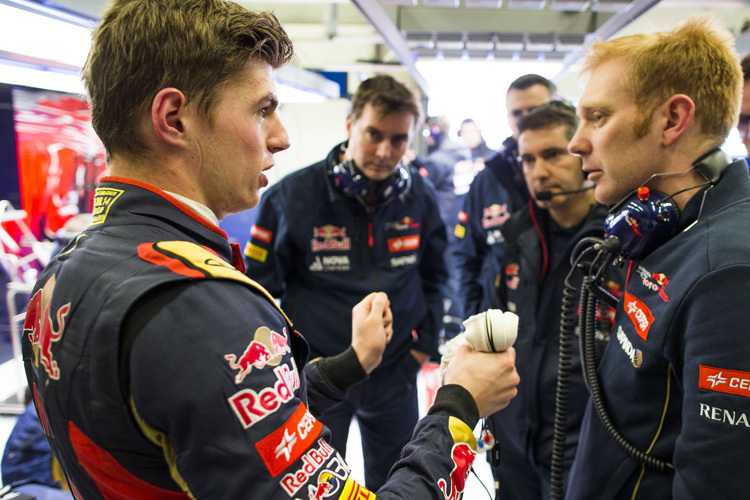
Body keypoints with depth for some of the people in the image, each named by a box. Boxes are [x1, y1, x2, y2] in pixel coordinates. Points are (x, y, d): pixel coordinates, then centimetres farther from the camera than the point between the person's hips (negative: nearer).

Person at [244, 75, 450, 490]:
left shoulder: (421, 198, -3)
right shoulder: (290, 197, -15)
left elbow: (433, 276, 11)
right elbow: (260, 289, -7)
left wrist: (425, 343, 6)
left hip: (395, 374, 3)